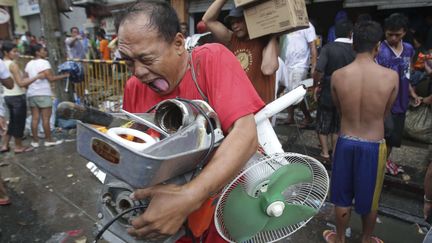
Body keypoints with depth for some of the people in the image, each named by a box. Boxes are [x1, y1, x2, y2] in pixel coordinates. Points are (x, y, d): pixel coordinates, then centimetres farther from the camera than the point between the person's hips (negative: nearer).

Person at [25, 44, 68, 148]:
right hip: (43, 93, -7)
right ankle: (48, 140, 4)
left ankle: (35, 140, 11)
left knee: (35, 118, 8)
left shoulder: (29, 64, 14)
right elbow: (51, 78, -16)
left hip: (31, 94, 7)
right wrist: (65, 75, -10)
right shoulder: (44, 62, -8)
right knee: (46, 118, -1)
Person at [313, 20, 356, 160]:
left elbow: (318, 71, -23)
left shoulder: (328, 48, -14)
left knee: (323, 124, 14)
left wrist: (316, 85, -6)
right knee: (337, 125, 18)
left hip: (327, 92, -3)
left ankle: (325, 153, 16)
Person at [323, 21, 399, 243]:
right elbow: (385, 112, 1)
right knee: (369, 199, 21)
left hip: (346, 142, 1)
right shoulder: (391, 76, -15)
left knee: (342, 197, 18)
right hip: (374, 146, 0)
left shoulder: (337, 76, -13)